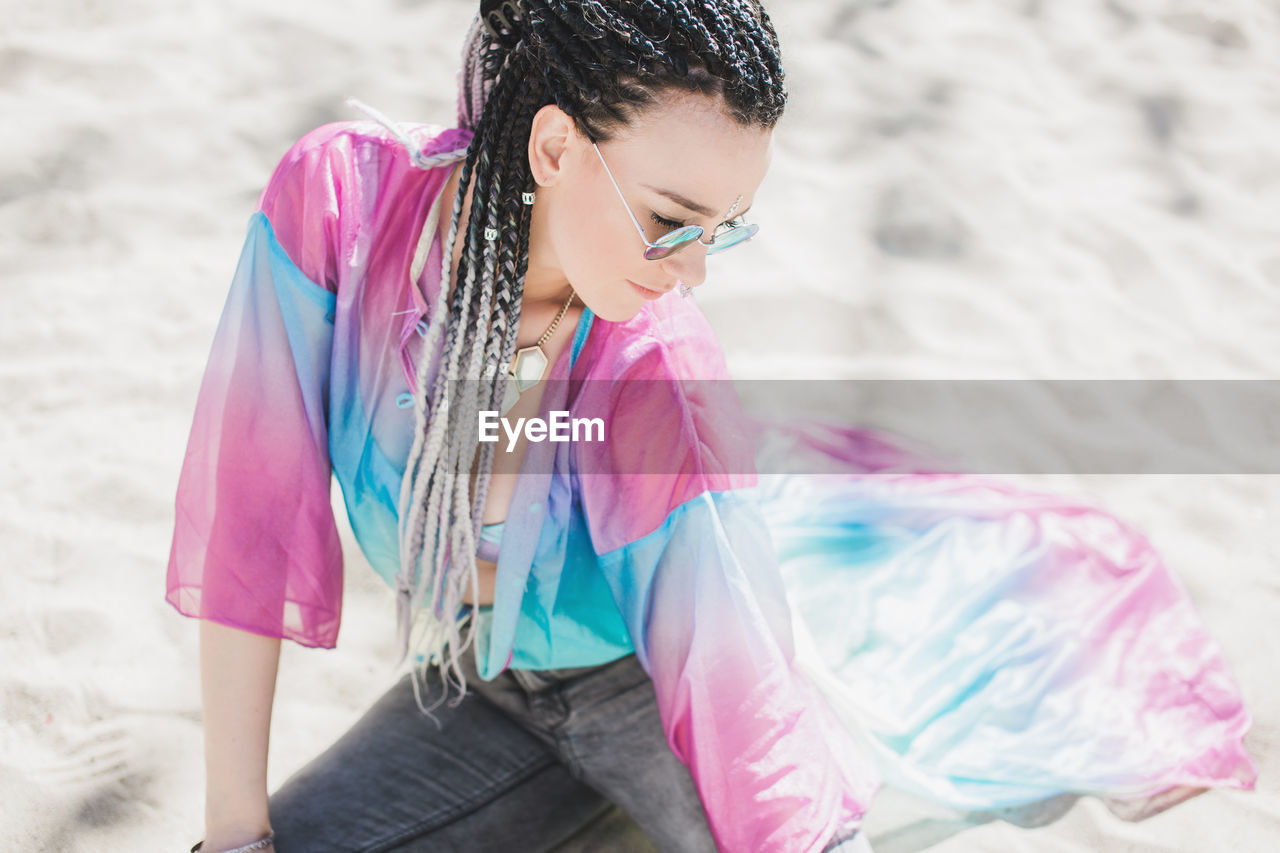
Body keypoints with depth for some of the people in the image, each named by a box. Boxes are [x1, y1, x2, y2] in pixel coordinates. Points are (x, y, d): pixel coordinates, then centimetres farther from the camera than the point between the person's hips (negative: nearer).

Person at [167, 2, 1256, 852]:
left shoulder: (662, 386, -30)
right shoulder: (341, 198, -26)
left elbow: (749, 726, -27)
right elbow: (249, 510, -18)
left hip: (640, 679, -3)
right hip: (478, 696, 3)